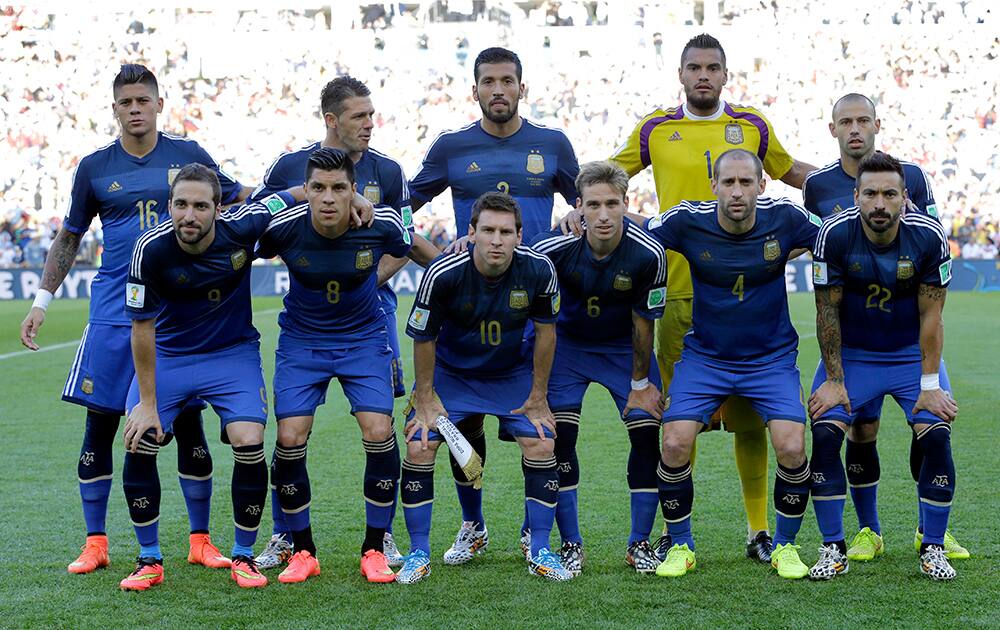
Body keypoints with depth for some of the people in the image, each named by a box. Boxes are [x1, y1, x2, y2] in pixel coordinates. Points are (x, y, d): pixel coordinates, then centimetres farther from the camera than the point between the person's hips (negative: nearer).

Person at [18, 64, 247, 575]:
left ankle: (200, 541, 12)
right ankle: (95, 544, 11)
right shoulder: (94, 167, 6)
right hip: (112, 313, 1)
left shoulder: (188, 156, 4)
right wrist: (42, 301, 11)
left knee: (188, 424, 1)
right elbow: (69, 237, 14)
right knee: (100, 425, -1)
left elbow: (240, 202, 13)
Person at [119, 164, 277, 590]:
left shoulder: (242, 227, -22)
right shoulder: (151, 249, -24)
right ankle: (149, 560, 6)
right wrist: (147, 403, -14)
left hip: (233, 352, 0)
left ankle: (243, 556, 5)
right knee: (138, 444, -15)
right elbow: (142, 326, -15)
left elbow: (289, 197, -2)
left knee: (249, 444, -18)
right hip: (168, 354, 0)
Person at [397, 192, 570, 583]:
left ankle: (540, 552, 4)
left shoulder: (539, 270, -25)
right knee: (419, 446, -13)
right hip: (449, 371, -1)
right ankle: (419, 554, 2)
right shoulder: (443, 274, -29)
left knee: (541, 445, -11)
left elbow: (545, 330, -8)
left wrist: (537, 398, -4)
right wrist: (426, 399, -8)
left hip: (513, 372, 1)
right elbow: (423, 337, -14)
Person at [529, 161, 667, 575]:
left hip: (624, 346, 0)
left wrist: (640, 382, -5)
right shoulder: (554, 247, -28)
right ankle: (571, 544, 3)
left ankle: (639, 543, 6)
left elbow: (643, 322, -14)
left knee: (648, 434, -9)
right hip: (568, 342, 0)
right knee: (559, 436, -10)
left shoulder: (647, 254, -27)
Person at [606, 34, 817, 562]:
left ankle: (758, 529, 11)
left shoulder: (753, 127, 10)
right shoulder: (655, 130, 7)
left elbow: (788, 171, 26)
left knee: (749, 416, 1)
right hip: (679, 291, -1)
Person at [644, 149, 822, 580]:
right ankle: (680, 546, 8)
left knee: (792, 450, -16)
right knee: (675, 446, -16)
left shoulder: (784, 219, -13)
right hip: (704, 357, 0)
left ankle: (785, 546, 10)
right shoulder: (687, 221, -14)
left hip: (771, 358, 0)